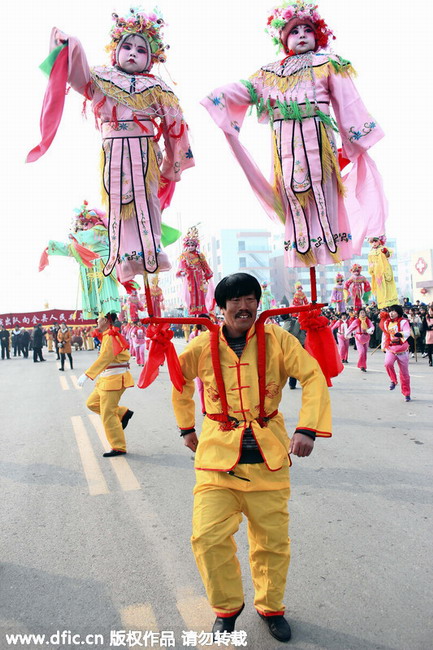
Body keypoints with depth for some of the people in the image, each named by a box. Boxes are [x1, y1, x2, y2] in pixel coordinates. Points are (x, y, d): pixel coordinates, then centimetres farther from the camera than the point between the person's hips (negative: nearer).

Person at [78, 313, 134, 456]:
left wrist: (86, 375, -30)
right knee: (92, 403, 16)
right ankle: (123, 413, 15)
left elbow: (104, 358, -27)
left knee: (108, 415, -5)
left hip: (114, 379, -10)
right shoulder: (108, 335, 13)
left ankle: (119, 448, 5)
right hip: (107, 379, 10)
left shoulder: (110, 337, -18)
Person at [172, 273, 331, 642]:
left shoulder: (277, 340, -5)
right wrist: (186, 427, 18)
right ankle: (227, 607, 23)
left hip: (268, 454, 0)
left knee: (272, 540, 11)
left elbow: (313, 377, -7)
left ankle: (271, 607, 39)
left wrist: (308, 429, -18)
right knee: (208, 537, -7)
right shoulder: (204, 346, -1)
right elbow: (180, 380, 17)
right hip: (218, 453, 0)